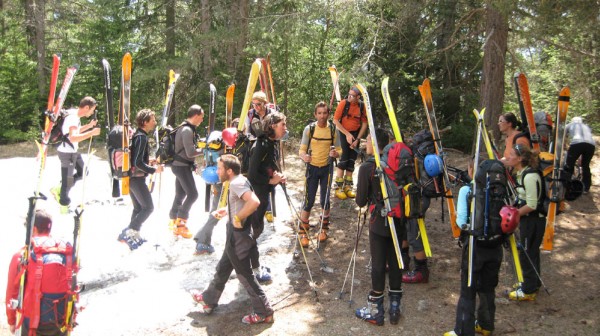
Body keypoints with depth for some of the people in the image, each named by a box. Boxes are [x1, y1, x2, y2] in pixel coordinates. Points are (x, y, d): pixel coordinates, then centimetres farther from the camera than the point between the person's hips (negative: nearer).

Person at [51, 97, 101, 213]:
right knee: (68, 179, 2)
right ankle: (64, 206, 18)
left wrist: (89, 125, 11)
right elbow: (73, 137, -37)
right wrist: (91, 133, -35)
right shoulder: (73, 117, -24)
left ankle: (59, 189, 26)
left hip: (73, 151, 10)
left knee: (82, 172, 18)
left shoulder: (75, 115, 6)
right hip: (66, 153, -10)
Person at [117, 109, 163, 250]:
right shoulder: (142, 137, -18)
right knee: (148, 207, -4)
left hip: (131, 176, 10)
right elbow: (138, 163, -23)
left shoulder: (136, 135, 11)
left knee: (138, 207, 17)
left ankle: (133, 234, 22)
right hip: (137, 178, -10)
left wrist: (148, 161, 14)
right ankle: (127, 233, -5)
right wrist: (153, 169, -14)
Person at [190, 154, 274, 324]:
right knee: (222, 268, 23)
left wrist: (237, 218, -26)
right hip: (236, 236, 10)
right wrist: (228, 210, 16)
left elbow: (254, 202, -37)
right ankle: (208, 299, 41)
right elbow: (244, 203, 21)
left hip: (238, 237, -10)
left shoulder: (236, 183, -22)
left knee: (245, 275, 2)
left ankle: (263, 313, 12)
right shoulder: (241, 180, 7)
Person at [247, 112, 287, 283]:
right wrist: (271, 181, -15)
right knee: (255, 228, 0)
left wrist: (278, 176, 0)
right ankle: (254, 269, 12)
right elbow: (252, 174, -23)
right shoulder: (261, 145, -21)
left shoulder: (272, 144, 7)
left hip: (263, 193, 9)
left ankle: (254, 264, 31)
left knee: (257, 227, 17)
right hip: (255, 193, -9)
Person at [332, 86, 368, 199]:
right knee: (343, 159, -11)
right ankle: (338, 187, -6)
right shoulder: (343, 103, -16)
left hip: (355, 134, 3)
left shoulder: (362, 106, -8)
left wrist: (357, 139, -7)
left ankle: (348, 186, 17)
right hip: (343, 133, -3)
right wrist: (347, 134, -16)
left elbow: (364, 123, -1)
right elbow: (335, 121, -13)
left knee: (352, 160, 7)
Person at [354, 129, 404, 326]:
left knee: (378, 265, 3)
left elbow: (360, 201, -7)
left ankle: (375, 311, 13)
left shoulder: (366, 167, -12)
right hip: (397, 220, 5)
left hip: (379, 223, -5)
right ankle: (394, 308, 22)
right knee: (395, 263, 12)